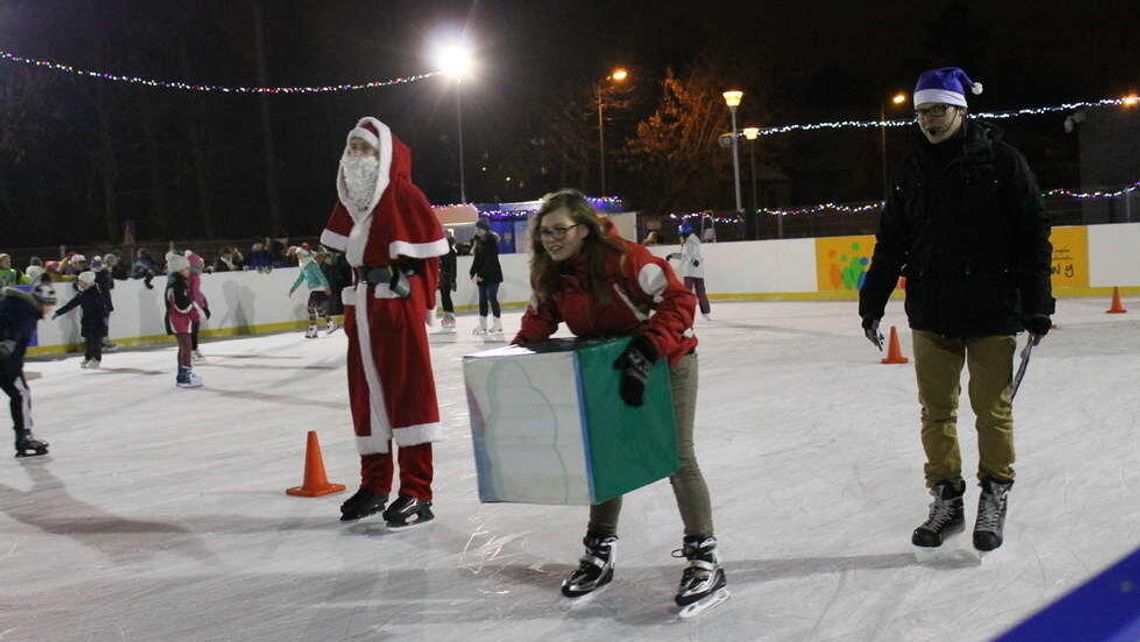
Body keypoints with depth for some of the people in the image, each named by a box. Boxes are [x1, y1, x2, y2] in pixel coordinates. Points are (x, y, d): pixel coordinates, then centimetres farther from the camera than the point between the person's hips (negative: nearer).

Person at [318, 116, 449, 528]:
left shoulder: (402, 194, -8)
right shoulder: (349, 197, 16)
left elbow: (428, 250, -10)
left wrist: (421, 300, -8)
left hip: (399, 304, -8)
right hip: (361, 305, 8)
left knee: (408, 389, -5)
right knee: (366, 392, 12)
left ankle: (417, 493, -1)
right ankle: (375, 484, 23)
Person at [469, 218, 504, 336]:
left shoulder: (491, 240, -14)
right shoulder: (478, 240, 9)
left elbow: (490, 260, -18)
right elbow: (477, 259, 12)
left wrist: (482, 275, -19)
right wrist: (474, 273, 4)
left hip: (492, 274, -8)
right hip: (481, 275, 8)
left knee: (492, 298, -6)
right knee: (482, 299, 9)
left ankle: (497, 324, 1)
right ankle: (482, 325, 15)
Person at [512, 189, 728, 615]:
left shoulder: (624, 259, -31)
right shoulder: (549, 276, -10)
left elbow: (678, 301, -33)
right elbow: (538, 324, 2)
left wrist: (645, 349, -42)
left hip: (667, 360, -7)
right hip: (609, 367, 7)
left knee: (677, 456, -7)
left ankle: (704, 556, 4)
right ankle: (599, 552, 27)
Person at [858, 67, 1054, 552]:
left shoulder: (1001, 161, -4)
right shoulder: (913, 170, 9)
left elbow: (1034, 237, -4)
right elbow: (891, 243, 13)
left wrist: (1037, 307, -8)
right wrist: (872, 305, 11)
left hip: (993, 312, -4)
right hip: (931, 314, 4)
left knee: (992, 411, 5)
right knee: (936, 411, 7)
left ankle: (994, 497, 22)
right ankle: (946, 499, 20)